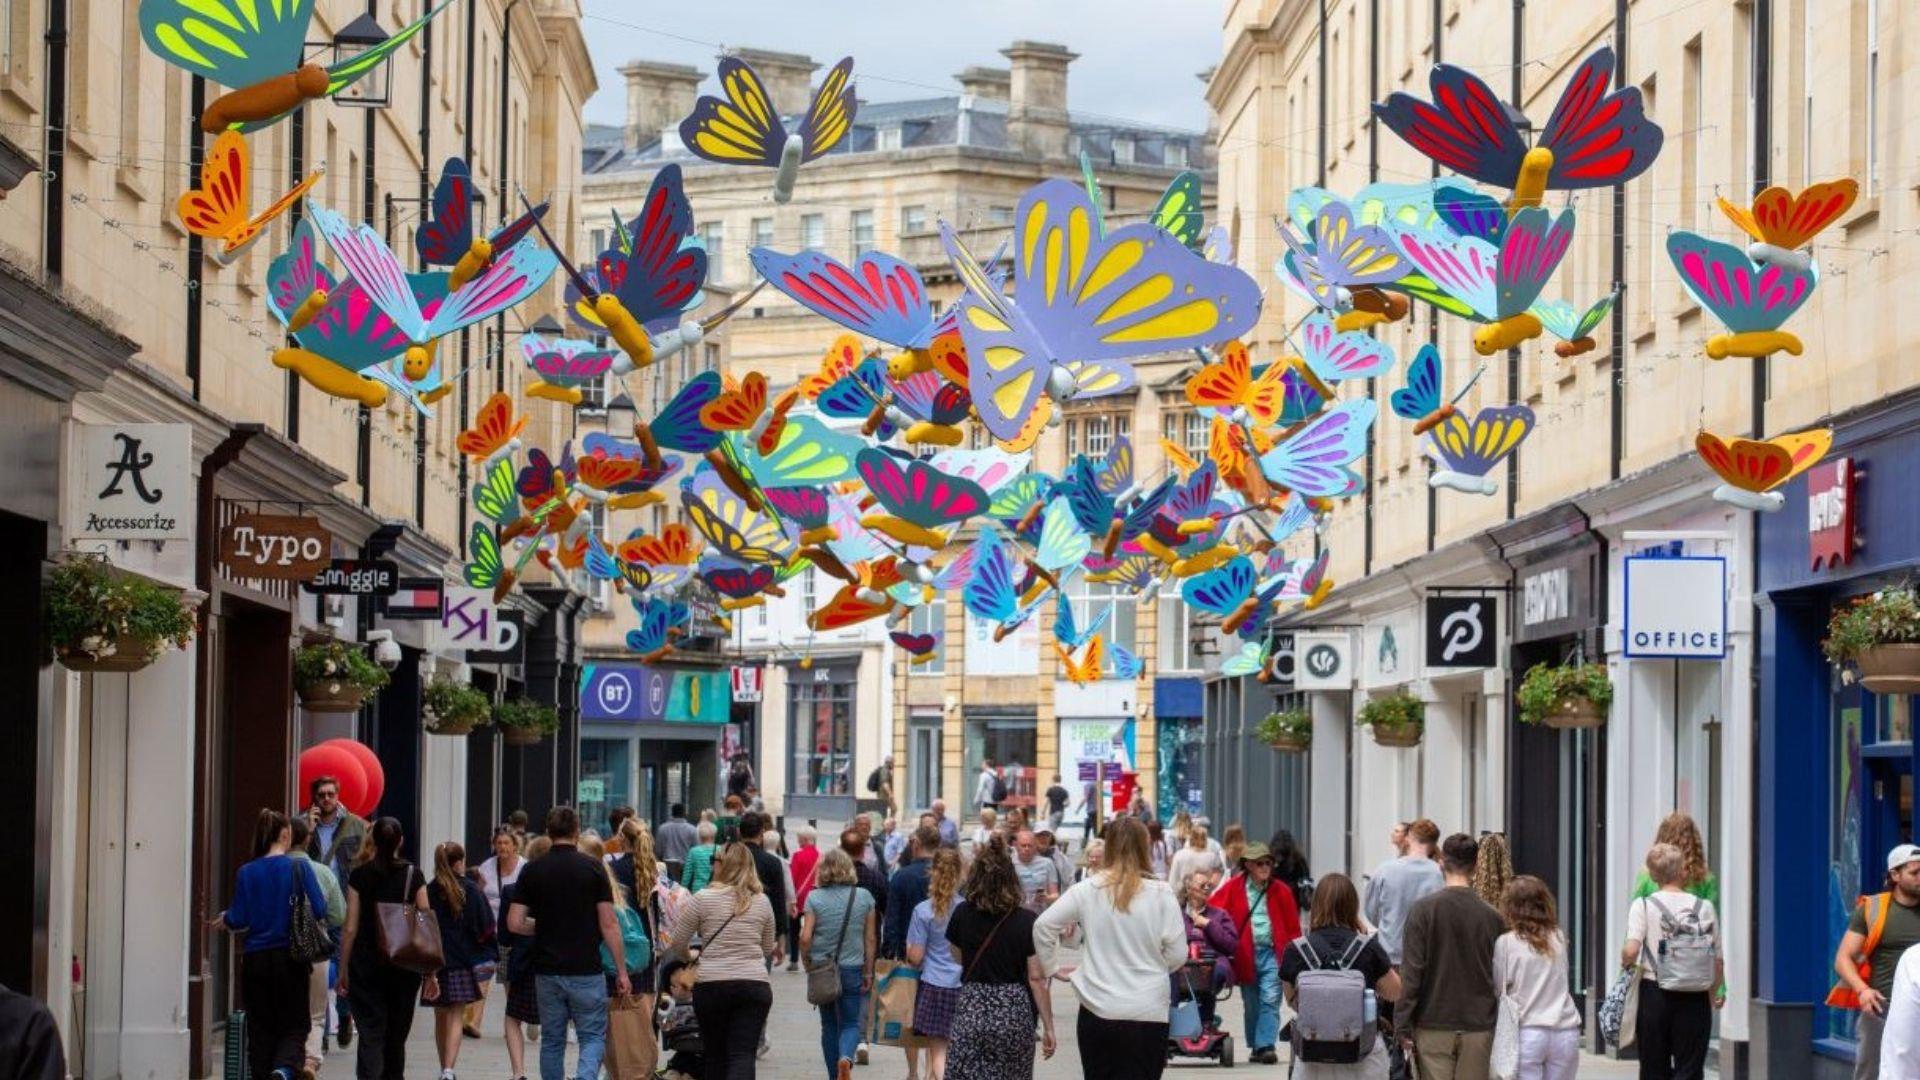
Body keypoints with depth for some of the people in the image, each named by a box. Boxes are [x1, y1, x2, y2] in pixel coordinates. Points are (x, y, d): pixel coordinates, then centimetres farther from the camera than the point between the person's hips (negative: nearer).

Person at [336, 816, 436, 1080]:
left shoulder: (359, 876, -2)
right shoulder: (414, 876, 0)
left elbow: (351, 928, -3)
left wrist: (343, 971, 4)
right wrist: (431, 973, 4)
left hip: (366, 964, -2)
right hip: (405, 966, 2)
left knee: (371, 1037, -5)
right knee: (397, 1037, 16)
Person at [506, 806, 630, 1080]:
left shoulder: (532, 871, 2)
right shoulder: (592, 867, -6)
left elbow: (515, 922, -1)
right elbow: (609, 923, -7)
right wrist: (621, 971, -1)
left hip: (547, 970, 3)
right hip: (586, 970, -3)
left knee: (552, 1040, 13)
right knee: (593, 1037, 3)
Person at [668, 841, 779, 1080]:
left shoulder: (703, 899, -2)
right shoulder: (762, 901, 7)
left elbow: (678, 944, 3)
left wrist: (688, 957, 25)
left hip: (711, 985, -1)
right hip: (754, 984, 1)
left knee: (715, 1055, 14)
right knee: (743, 1056, -5)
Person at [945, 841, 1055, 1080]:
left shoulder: (962, 915, -1)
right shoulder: (1026, 921, -7)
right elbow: (1037, 979, -7)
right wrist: (1048, 1028, -1)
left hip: (970, 1009, 1)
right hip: (1013, 1014, -1)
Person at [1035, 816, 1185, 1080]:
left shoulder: (1088, 890, -2)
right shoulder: (1161, 894, -7)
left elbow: (1043, 927, -1)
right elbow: (1177, 954, -4)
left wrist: (1051, 968, 13)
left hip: (1097, 1011, 2)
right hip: (1147, 1014, -2)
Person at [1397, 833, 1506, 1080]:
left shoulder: (1423, 909, -6)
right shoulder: (1491, 916, 0)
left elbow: (1410, 972, -8)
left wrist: (1402, 1025, -4)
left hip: (1433, 1028, -1)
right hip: (1479, 1028, 2)